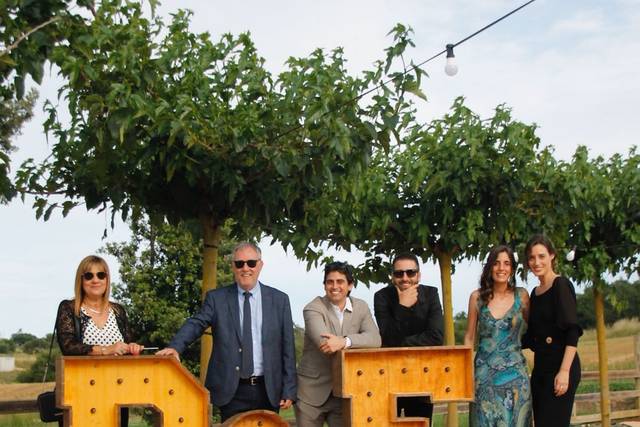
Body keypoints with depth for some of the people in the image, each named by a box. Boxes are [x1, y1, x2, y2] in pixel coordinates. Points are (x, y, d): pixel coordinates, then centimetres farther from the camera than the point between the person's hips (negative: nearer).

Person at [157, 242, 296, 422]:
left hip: (268, 391, 1)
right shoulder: (216, 298, 4)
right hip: (231, 391, -1)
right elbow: (196, 324, -10)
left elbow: (287, 347, 4)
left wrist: (289, 390, 1)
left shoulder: (279, 299, 5)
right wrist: (175, 346, -30)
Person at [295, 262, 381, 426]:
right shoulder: (313, 308, -9)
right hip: (312, 391, -3)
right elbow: (323, 343, -25)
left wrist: (345, 341, -28)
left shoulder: (361, 307, 4)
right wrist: (357, 342, -16)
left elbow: (375, 339, -11)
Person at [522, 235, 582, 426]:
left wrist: (564, 371, -22)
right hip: (540, 368, 8)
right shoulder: (535, 292, 15)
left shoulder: (561, 285, -7)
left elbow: (572, 332, -15)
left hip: (560, 367, -7)